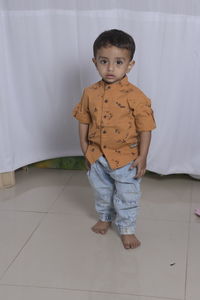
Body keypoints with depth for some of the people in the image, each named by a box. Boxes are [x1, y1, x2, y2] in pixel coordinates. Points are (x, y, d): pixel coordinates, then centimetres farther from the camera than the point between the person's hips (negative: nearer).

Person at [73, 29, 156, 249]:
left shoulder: (135, 96, -19)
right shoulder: (90, 93, -6)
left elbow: (145, 128, -14)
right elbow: (84, 121, 4)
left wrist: (142, 157, -14)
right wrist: (85, 148, 3)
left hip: (126, 158, -4)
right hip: (97, 156, 4)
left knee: (127, 196, 12)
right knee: (102, 192, 24)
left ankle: (127, 229, 33)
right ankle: (105, 217, 50)